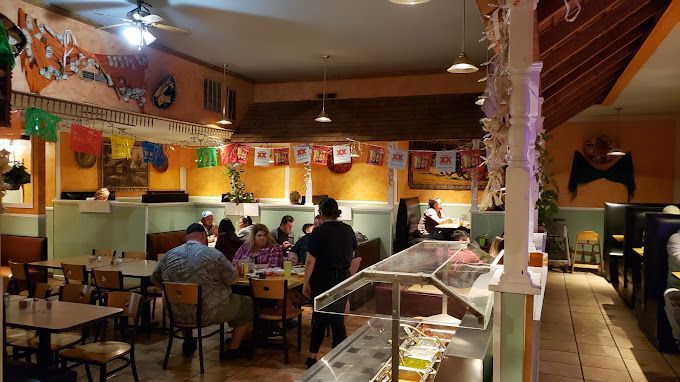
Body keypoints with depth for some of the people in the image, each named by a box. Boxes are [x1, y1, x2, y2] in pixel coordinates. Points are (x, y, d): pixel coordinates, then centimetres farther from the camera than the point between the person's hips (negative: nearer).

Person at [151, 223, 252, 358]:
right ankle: (233, 349, 21)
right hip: (208, 314, -5)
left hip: (176, 315, 5)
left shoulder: (169, 255, 1)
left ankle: (188, 343, 43)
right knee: (248, 304, 14)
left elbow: (154, 279, 13)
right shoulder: (213, 254, -13)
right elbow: (232, 278, -9)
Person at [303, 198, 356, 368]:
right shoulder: (348, 230, 2)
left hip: (323, 279, -4)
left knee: (320, 317, 8)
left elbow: (310, 261, -14)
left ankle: (312, 356, 17)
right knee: (338, 318, 12)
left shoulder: (319, 232, -14)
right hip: (343, 278, 4)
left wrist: (306, 283, -6)